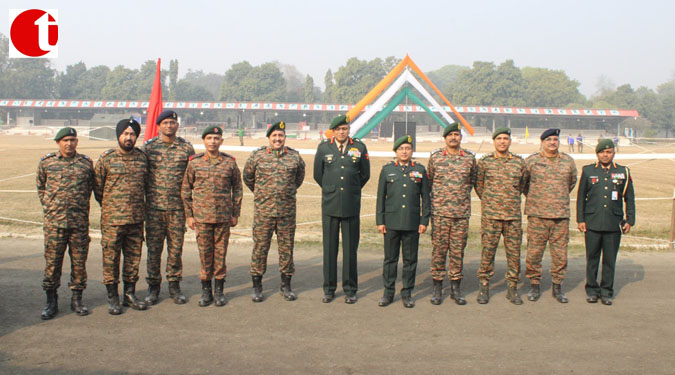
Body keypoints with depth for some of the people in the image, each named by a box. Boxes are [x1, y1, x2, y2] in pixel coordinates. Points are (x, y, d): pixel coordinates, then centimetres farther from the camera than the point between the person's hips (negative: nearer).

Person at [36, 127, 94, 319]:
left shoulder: (86, 163, 5)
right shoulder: (46, 162, 4)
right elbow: (40, 186, 17)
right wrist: (48, 206, 11)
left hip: (80, 222, 1)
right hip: (54, 222, -1)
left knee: (79, 262, 5)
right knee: (52, 262, 1)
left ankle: (77, 299, 18)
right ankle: (51, 301, 13)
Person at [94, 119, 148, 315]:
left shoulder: (142, 157, 7)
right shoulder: (106, 158, -4)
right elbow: (97, 186, 4)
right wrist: (109, 207, 9)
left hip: (137, 218, 4)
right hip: (112, 219, -3)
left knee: (134, 256, 10)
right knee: (111, 257, 1)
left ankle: (130, 294, 22)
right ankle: (112, 298, 12)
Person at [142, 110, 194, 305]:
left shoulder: (186, 147, 4)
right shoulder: (149, 146, 3)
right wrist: (142, 201, 3)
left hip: (178, 207, 0)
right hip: (154, 207, 0)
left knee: (176, 248, 6)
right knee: (154, 247, 5)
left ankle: (174, 285, 17)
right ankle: (153, 286, 16)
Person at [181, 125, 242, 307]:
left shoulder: (230, 162, 2)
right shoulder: (194, 162, 1)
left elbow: (237, 189, 9)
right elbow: (186, 190, 7)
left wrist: (235, 214, 6)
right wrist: (189, 215, 3)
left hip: (223, 216, 0)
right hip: (201, 217, 0)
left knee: (221, 252, 5)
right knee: (205, 253, 5)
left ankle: (219, 290, 16)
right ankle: (206, 291, 16)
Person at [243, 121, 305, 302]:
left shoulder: (295, 156, 3)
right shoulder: (257, 156, 0)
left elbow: (299, 177, 20)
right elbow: (248, 177, 14)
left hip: (287, 211, 1)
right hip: (263, 211, -1)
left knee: (287, 247, 7)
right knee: (260, 247, 2)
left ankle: (286, 285, 20)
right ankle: (257, 286, 14)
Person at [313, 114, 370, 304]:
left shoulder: (359, 147, 2)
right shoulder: (323, 147, 2)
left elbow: (365, 175, 13)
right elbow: (317, 175, 13)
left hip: (351, 206, 0)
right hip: (330, 206, 0)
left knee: (350, 249, 4)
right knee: (329, 248, 4)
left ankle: (350, 289, 14)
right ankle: (329, 289, 15)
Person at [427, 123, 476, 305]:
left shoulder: (470, 157, 5)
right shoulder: (435, 157, 3)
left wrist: (464, 195, 13)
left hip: (462, 212, 1)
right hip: (440, 211, -1)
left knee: (458, 250, 5)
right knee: (439, 248, 1)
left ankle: (455, 287, 15)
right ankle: (437, 286, 11)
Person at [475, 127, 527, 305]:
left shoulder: (519, 162, 6)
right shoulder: (484, 161, 1)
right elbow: (479, 185, 12)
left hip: (513, 214, 2)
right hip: (490, 214, -2)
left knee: (514, 252, 4)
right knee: (487, 251, 0)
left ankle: (512, 288, 16)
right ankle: (484, 287, 12)